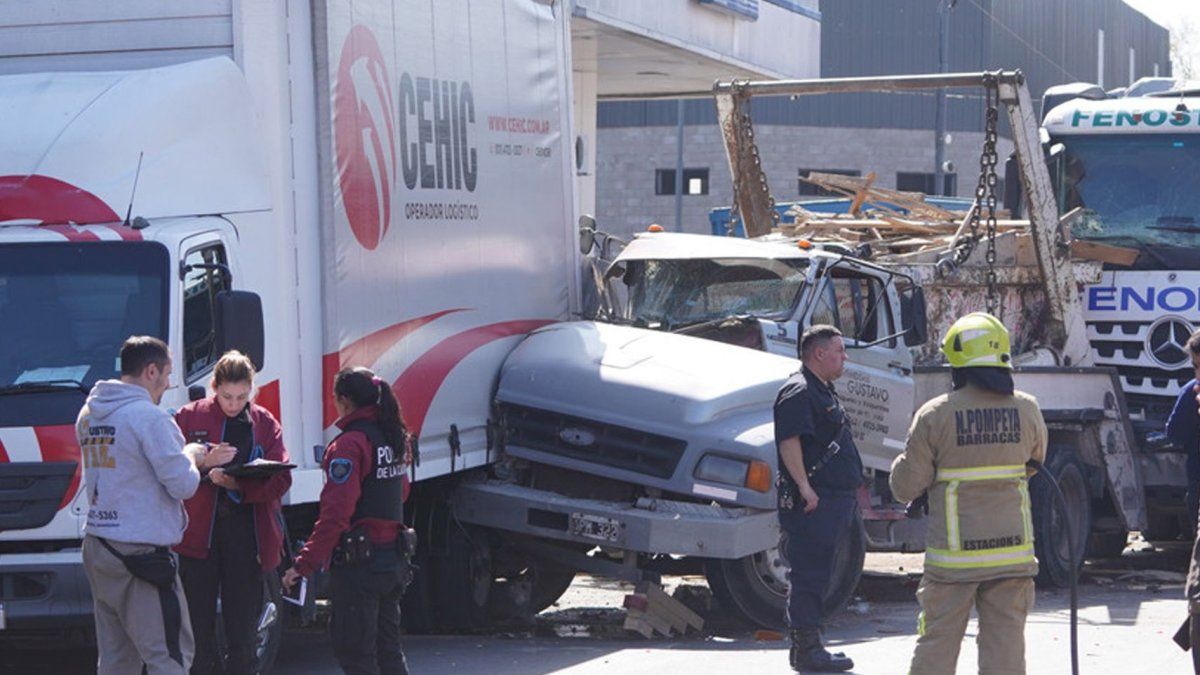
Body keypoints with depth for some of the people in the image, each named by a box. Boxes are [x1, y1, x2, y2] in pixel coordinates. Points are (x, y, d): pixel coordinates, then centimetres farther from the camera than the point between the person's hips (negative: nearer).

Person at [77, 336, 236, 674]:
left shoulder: (89, 414, 13)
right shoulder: (149, 417, -14)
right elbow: (183, 485, -15)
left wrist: (192, 459, 21)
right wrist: (191, 456, 7)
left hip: (96, 545, 9)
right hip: (140, 552, -9)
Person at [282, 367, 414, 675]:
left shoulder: (349, 444, -17)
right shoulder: (396, 439, 9)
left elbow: (335, 513, -21)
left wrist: (304, 564, -19)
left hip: (358, 564, -8)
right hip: (394, 555, 8)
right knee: (388, 649, 16)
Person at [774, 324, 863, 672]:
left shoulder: (823, 392, 21)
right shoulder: (798, 392, -13)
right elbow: (789, 441, -23)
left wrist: (850, 492, 27)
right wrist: (804, 486, -26)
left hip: (833, 499, 11)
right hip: (811, 501, -11)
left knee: (818, 574, 13)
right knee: (808, 574, -8)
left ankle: (807, 646, 19)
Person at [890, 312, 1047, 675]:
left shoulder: (934, 415, -10)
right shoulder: (1027, 410, 0)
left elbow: (905, 487, -5)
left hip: (953, 552, -2)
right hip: (1012, 550, 2)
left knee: (936, 645, 7)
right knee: (1005, 645, 6)